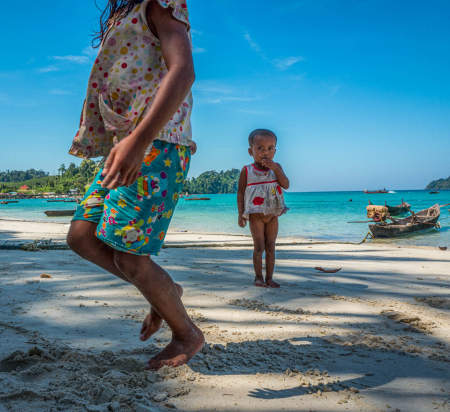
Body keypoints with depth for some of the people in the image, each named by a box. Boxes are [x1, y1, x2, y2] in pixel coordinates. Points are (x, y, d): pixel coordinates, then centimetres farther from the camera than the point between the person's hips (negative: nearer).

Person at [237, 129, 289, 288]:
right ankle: (258, 277, 9)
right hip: (255, 215, -3)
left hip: (273, 215, 3)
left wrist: (275, 169, -21)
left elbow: (286, 185, -10)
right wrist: (240, 213, -7)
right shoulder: (247, 171, -4)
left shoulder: (276, 167, 3)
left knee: (270, 247, 7)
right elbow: (240, 192, -2)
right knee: (259, 247, -3)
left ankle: (269, 278, 15)